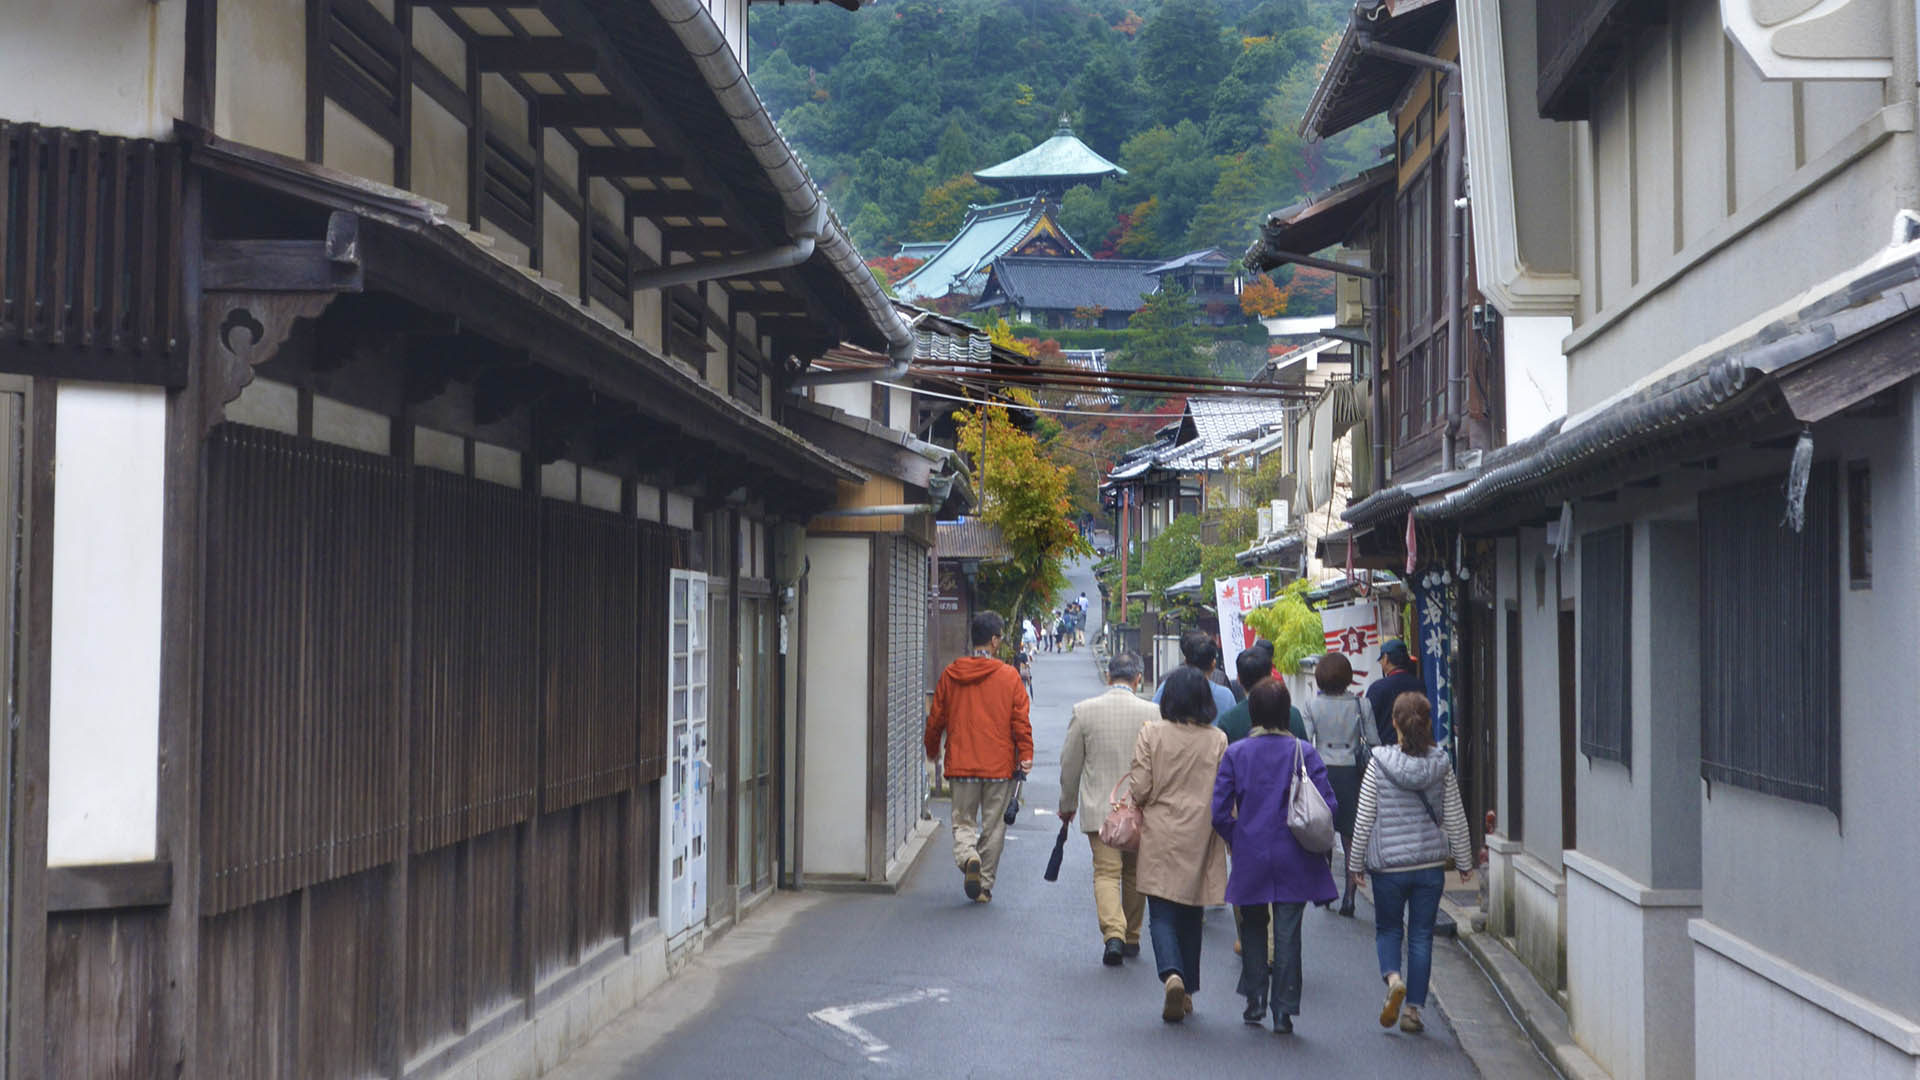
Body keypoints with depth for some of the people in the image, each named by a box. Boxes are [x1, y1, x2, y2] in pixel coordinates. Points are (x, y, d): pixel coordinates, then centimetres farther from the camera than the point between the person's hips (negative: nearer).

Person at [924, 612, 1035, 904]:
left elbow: (936, 719, 9)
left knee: (963, 821, 10)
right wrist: (1025, 755, -3)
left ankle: (968, 858, -19)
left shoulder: (950, 675, 2)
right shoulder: (1009, 677, -5)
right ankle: (984, 885, 12)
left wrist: (932, 750, 23)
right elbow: (1021, 721, -8)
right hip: (1000, 765, -1)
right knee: (993, 826, 9)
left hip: (961, 765, 1)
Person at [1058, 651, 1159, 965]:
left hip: (1099, 809, -1)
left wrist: (1067, 804, 15)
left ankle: (1113, 933, -21)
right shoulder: (1152, 713, -7)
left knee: (1106, 872, -1)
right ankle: (1131, 938, 27)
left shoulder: (1084, 711, -5)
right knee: (1134, 874, 16)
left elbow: (1069, 763, 2)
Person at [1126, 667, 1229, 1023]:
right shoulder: (1218, 740, -3)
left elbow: (1140, 789, -8)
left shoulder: (1152, 734, -7)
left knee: (1161, 914, 2)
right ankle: (1187, 992, 20)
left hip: (1161, 837, -2)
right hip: (1200, 838, 2)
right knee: (1191, 917, 14)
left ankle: (1172, 974, -23)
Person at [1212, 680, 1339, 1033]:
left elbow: (1219, 811, -6)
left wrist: (1237, 839, 11)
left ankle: (1255, 999, 18)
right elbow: (1329, 805, -9)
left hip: (1250, 856, 1)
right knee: (1288, 931, 4)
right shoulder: (1303, 752, -6)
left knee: (1253, 925, 19)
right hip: (1294, 859, -1)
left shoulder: (1235, 753, -4)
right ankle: (1284, 1009, 3)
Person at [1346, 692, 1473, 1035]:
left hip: (1388, 864, -1)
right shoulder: (1441, 764, -3)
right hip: (1430, 864, 2)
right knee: (1421, 936, 10)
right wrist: (1464, 861, 13)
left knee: (1388, 928, 16)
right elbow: (1455, 818, 2)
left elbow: (1364, 818, -6)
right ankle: (1412, 1009, 10)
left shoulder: (1379, 763, -9)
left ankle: (1393, 979, -10)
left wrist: (1355, 862, 4)